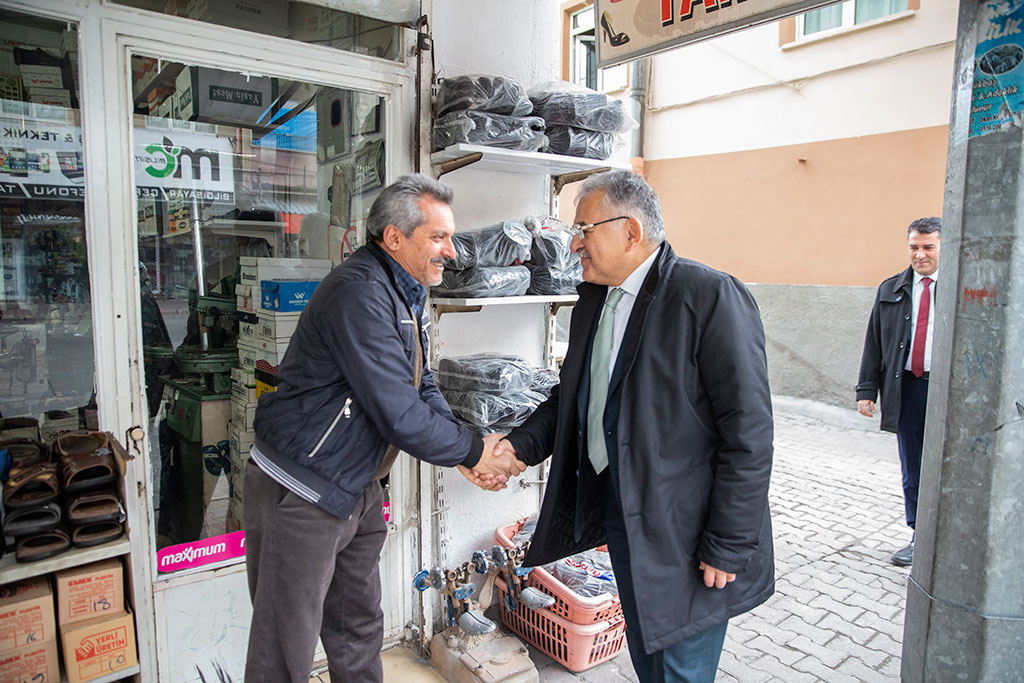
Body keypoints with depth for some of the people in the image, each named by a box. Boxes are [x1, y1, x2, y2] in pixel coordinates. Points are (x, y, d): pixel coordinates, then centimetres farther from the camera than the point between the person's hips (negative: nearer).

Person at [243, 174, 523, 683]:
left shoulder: (403, 293, 8)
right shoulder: (361, 293, -25)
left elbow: (421, 387, 10)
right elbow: (400, 416, -27)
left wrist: (466, 451, -4)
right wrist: (473, 452, -13)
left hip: (355, 490, 9)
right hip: (300, 493, -9)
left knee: (360, 632, 23)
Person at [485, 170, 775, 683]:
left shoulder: (711, 296, -19)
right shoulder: (594, 299, 6)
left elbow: (748, 433, -20)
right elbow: (572, 394, 15)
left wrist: (728, 547, -17)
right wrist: (519, 445, 0)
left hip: (684, 529, -7)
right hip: (619, 514, 7)